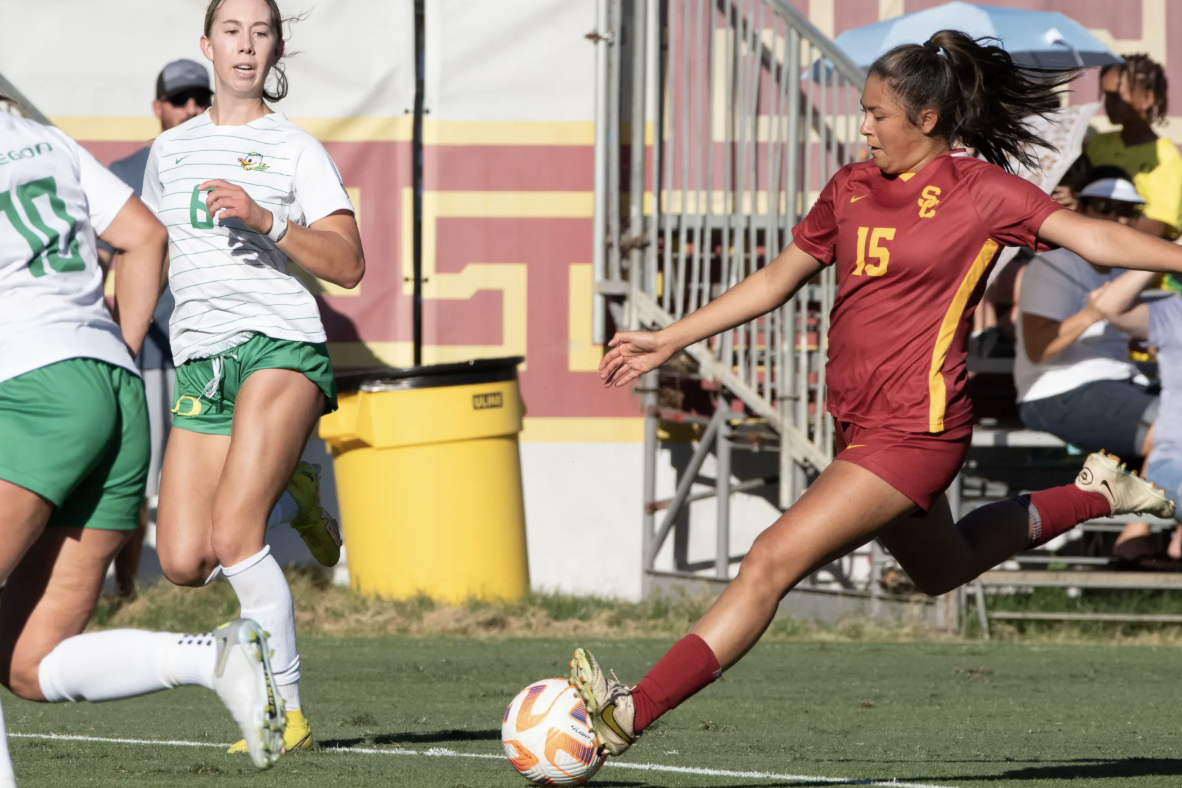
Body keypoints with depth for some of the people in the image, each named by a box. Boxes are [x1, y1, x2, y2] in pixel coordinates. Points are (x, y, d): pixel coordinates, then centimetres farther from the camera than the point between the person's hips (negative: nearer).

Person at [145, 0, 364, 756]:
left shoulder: (295, 149, 3)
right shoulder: (171, 149, 18)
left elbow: (349, 265, -7)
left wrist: (264, 219, -18)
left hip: (281, 345, -5)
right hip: (201, 360, 5)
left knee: (232, 536, -22)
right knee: (184, 562, -6)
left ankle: (288, 713, -14)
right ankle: (284, 501, 25)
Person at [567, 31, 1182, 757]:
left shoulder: (981, 192, -7)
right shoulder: (851, 190, 10)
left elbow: (1092, 236, -9)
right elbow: (778, 279, 19)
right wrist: (669, 340, 19)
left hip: (915, 431, -8)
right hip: (860, 425, 8)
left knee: (772, 561, -17)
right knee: (942, 570, 28)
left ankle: (632, 713, -19)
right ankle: (1091, 496, 43)